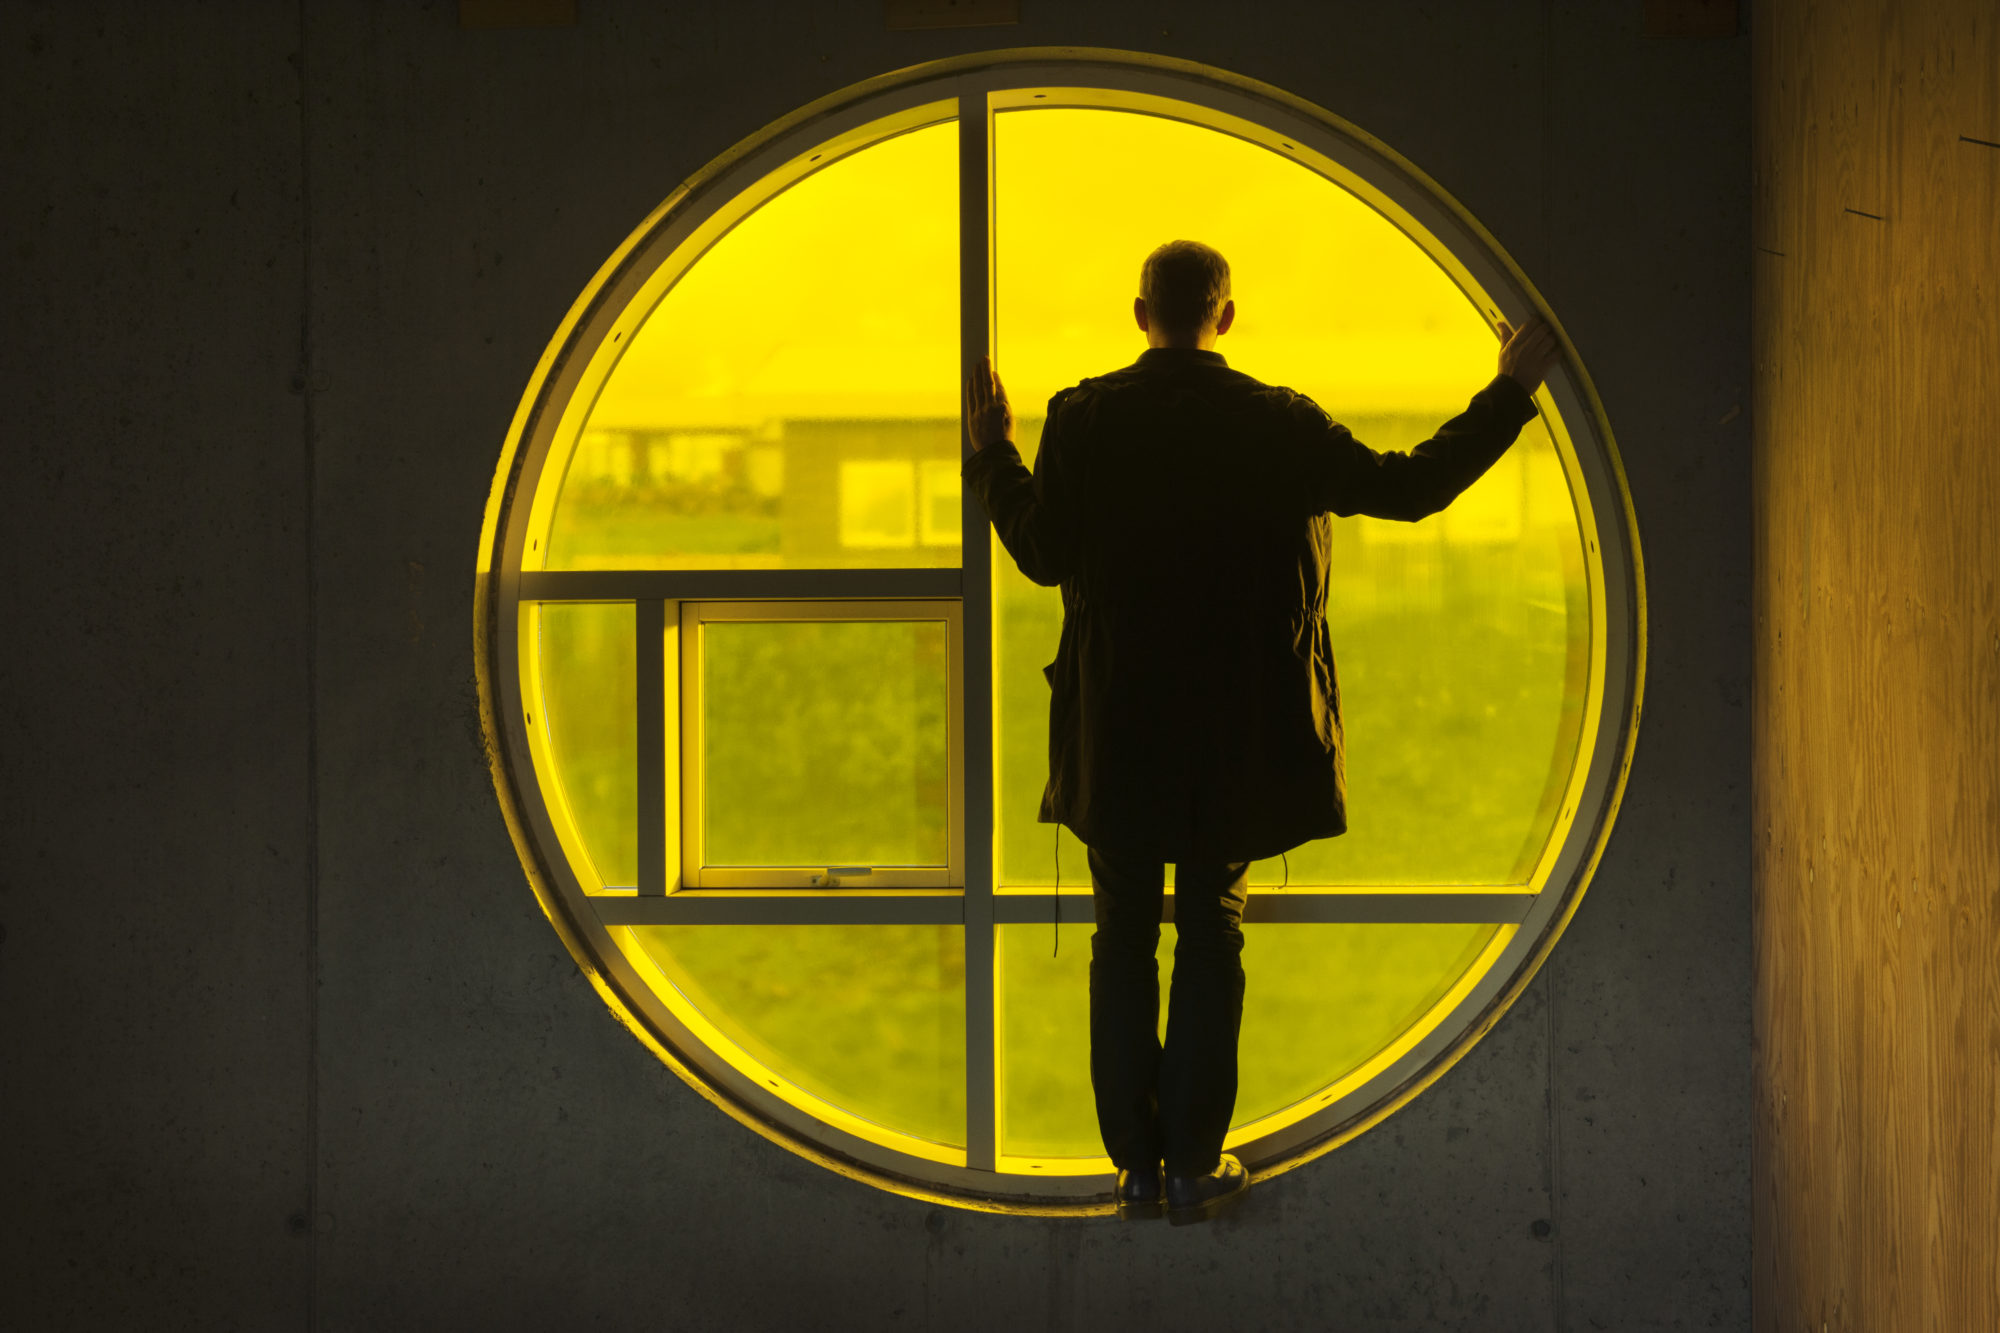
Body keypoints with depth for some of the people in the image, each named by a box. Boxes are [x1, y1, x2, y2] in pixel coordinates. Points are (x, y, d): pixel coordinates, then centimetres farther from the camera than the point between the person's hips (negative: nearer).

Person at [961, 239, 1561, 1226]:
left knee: (1124, 941, 10)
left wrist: (991, 453, 13)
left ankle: (1136, 1166, 10)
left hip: (1117, 738, 1)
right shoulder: (1277, 425, -7)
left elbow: (1043, 552, -2)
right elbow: (1409, 488, -3)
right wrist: (1510, 394, 8)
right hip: (1236, 734, 0)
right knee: (1211, 938, 9)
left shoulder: (1083, 419, -5)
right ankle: (1194, 1166, 8)